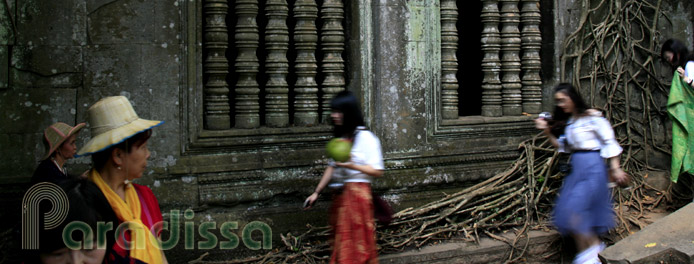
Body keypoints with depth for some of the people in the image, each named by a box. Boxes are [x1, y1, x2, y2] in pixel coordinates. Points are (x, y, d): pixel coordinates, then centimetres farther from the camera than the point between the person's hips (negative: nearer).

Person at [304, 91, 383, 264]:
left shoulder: (366, 137, -8)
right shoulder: (341, 137, 13)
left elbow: (377, 171, -11)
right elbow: (332, 167, 19)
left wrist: (352, 166, -22)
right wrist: (317, 193, 17)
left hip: (357, 194, -7)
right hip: (340, 196, 7)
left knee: (357, 244, -4)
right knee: (341, 245, 10)